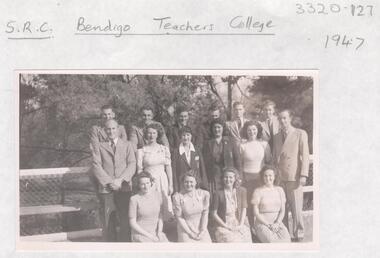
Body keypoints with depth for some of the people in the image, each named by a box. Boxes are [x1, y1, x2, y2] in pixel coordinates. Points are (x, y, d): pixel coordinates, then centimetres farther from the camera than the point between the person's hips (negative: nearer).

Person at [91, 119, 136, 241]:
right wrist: (109, 182, -10)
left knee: (125, 222, -4)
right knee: (108, 224, 1)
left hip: (124, 189, 0)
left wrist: (120, 180, -11)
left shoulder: (127, 145, 15)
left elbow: (132, 165, 4)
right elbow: (96, 167, 2)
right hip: (106, 190, 0)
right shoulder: (98, 147, 13)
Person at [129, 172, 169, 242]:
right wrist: (148, 235, -12)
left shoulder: (157, 195, 5)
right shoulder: (134, 199, -9)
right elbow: (132, 223, -7)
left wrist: (159, 232, -5)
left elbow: (160, 216, 11)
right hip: (140, 233, -4)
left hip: (155, 233, 4)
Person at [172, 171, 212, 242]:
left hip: (201, 229, 2)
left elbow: (205, 213, 1)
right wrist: (190, 233, -9)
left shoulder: (204, 194, -5)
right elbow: (179, 218, -7)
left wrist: (202, 230, -5)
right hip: (185, 229, -2)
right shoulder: (177, 197, -12)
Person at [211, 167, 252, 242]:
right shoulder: (218, 194, -2)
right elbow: (214, 213, -1)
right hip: (223, 226, -3)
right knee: (231, 241, -26)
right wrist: (226, 226, -7)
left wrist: (241, 225, -6)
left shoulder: (242, 191, 7)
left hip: (240, 225, 3)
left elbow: (244, 209, 7)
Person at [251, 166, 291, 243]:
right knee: (271, 240, -32)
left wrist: (277, 223, -7)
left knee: (286, 239, -26)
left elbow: (282, 210, 10)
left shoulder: (279, 190, 12)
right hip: (262, 223, -3)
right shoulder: (258, 191, 0)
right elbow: (256, 213, -3)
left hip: (277, 223, 3)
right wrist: (269, 225, -11)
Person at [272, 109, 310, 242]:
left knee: (296, 208, -2)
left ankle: (299, 235, 9)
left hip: (294, 176, -4)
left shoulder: (300, 134, 4)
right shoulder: (276, 137, 17)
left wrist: (303, 175, -9)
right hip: (279, 177, 4)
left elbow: (305, 156, -1)